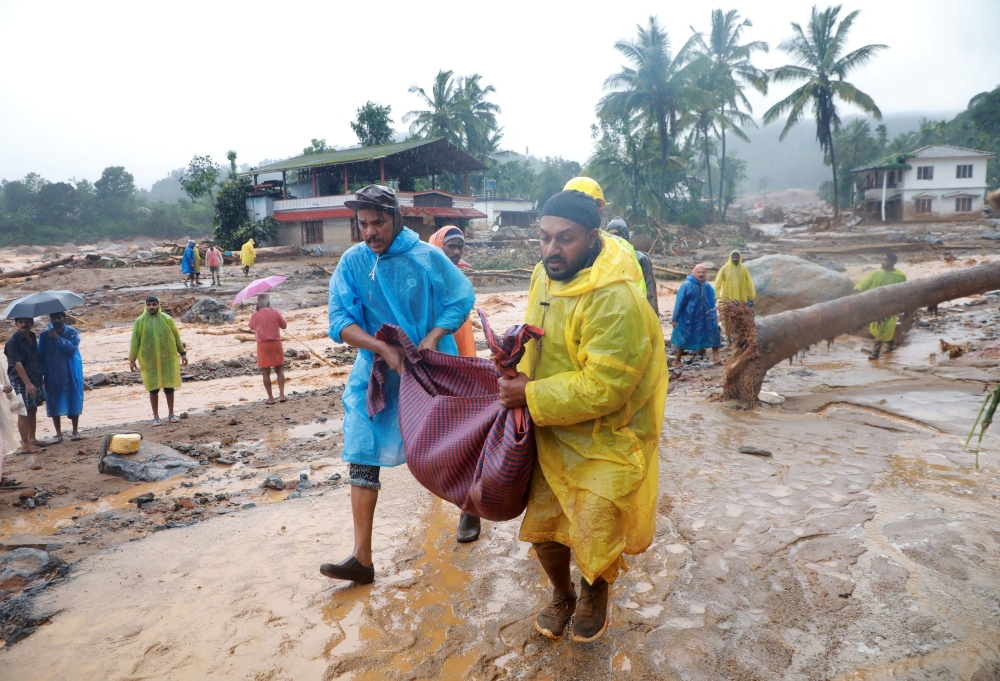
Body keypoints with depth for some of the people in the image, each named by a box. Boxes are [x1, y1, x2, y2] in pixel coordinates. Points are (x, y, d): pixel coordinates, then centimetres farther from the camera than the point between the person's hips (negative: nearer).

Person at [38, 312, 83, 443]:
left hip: (71, 374, -2)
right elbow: (40, 355, 2)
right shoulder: (44, 335, 2)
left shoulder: (72, 333, -4)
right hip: (52, 375, 2)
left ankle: (75, 431, 18)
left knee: (73, 402, 5)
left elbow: (72, 349, -19)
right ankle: (58, 433, 16)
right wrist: (41, 373, -4)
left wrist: (57, 338, -23)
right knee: (54, 404, 5)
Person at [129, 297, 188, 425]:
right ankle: (156, 417, 15)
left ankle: (171, 414, 19)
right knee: (153, 388, 5)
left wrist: (182, 353, 8)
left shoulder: (167, 319, 1)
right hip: (149, 360, -1)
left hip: (167, 359, 1)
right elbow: (135, 341, 1)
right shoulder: (140, 321, -2)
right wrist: (132, 360, 0)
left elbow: (176, 337, 7)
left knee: (169, 386, 6)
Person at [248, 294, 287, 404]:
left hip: (262, 345, -1)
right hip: (276, 343, 1)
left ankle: (270, 398, 7)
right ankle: (282, 395, 8)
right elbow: (284, 325, 6)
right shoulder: (275, 313, -6)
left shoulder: (254, 316, -5)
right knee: (279, 370, 13)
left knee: (266, 372, 6)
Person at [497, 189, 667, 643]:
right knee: (542, 524, 13)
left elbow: (602, 387, -29)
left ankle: (595, 594, 38)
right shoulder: (545, 274, -2)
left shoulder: (617, 300, -28)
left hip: (606, 440, -6)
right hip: (552, 433, 7)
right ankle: (562, 595, 43)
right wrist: (523, 373, -6)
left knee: (594, 533, 2)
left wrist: (531, 397, -24)